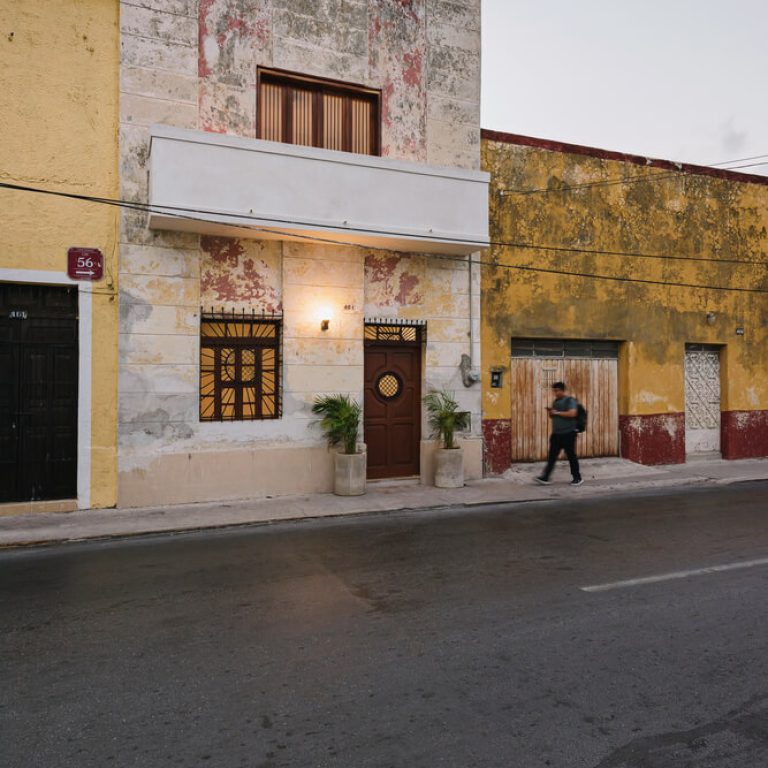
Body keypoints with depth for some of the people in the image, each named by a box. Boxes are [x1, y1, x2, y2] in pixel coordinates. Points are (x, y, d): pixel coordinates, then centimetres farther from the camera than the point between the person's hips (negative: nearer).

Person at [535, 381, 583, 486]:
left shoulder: (570, 400, -9)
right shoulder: (556, 401, 15)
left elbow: (572, 413, -24)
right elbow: (552, 416, 22)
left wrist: (557, 413, -17)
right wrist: (550, 412, -1)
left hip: (568, 433, -7)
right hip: (556, 434, 7)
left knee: (571, 456, 2)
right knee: (552, 456, 4)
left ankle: (577, 478, 15)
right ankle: (545, 477, 3)